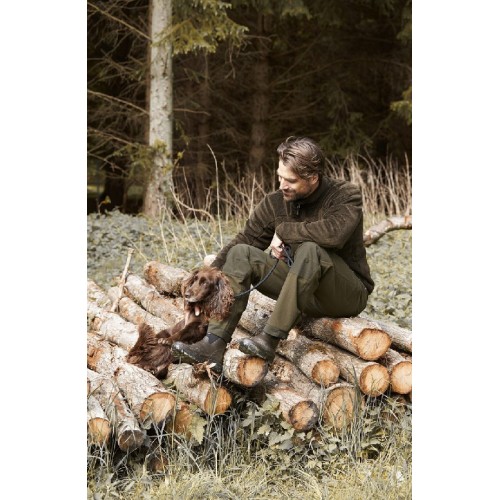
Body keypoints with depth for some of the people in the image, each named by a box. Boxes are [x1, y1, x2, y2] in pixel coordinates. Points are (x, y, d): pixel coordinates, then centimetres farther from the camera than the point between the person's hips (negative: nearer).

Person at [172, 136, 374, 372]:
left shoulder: (346, 195, -14)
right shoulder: (276, 202, 0)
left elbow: (334, 232, -34)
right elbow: (244, 239, -3)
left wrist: (283, 231, -22)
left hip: (348, 296, -5)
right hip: (302, 291, 5)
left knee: (310, 250, -35)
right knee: (240, 253, -13)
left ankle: (270, 339, -33)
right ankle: (214, 345, -27)